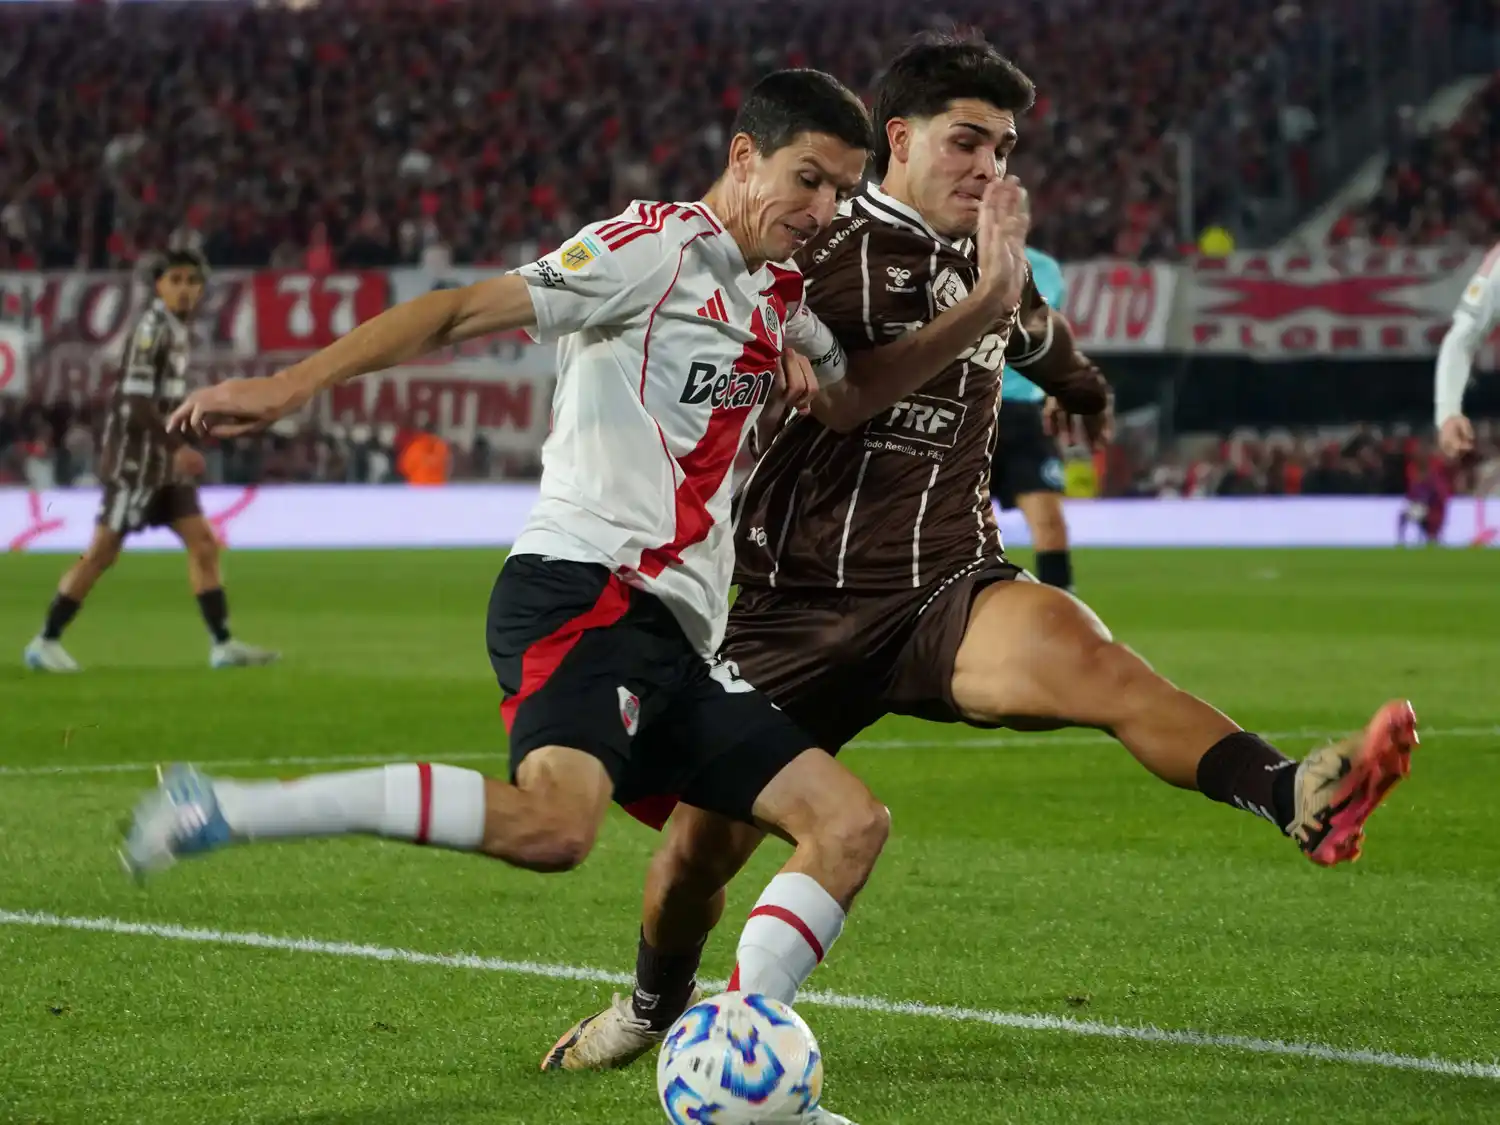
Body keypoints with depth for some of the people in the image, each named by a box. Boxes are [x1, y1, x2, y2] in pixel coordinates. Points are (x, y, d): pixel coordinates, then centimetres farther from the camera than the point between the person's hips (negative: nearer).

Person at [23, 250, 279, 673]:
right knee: (103, 552, -6)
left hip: (163, 461, 9)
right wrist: (179, 446, -25)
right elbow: (135, 401, -22)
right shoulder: (152, 328, -15)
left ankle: (223, 644, 2)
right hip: (135, 457, -9)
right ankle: (45, 643, 2)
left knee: (203, 543, 2)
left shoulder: (176, 329, 13)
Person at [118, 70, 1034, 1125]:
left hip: (676, 640, 9)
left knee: (851, 824, 2)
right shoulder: (656, 246, -3)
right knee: (553, 821, -35)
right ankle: (222, 808, -28)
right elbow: (465, 311, -9)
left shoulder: (781, 296, 22)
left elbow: (860, 392, 38)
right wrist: (291, 385, -18)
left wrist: (985, 301, 22)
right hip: (581, 588, -9)